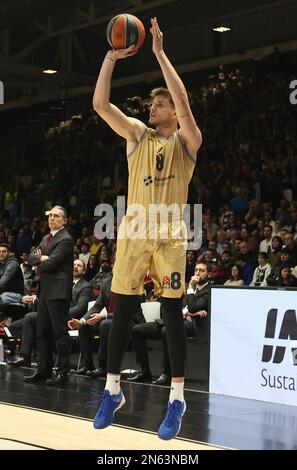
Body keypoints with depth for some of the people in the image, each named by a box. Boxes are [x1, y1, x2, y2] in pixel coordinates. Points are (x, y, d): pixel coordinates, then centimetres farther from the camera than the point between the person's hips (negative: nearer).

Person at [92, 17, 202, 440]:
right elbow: (101, 105, 1)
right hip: (133, 232, 3)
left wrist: (160, 53, -15)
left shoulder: (187, 142, 2)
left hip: (169, 236, -3)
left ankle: (177, 399, 4)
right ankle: (113, 391, 17)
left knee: (172, 315, -2)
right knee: (122, 312, 6)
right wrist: (112, 57, -7)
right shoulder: (138, 135, 11)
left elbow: (184, 104, -16)